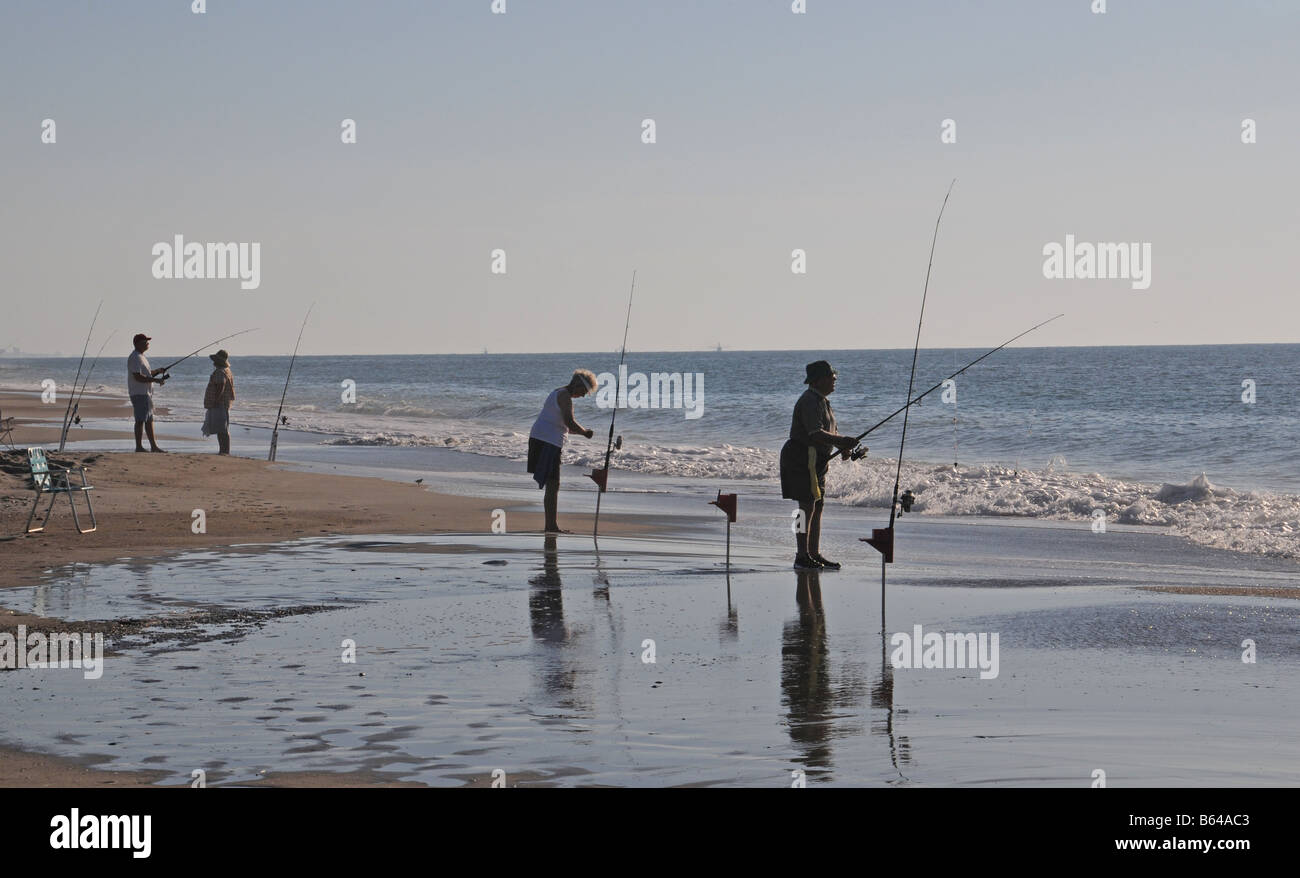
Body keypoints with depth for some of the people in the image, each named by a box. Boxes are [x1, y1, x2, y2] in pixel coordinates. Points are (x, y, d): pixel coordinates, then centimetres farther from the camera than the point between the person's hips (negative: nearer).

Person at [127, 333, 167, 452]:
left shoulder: (142, 357, 19)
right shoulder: (135, 358, -15)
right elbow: (138, 377, -23)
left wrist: (157, 371, 12)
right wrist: (155, 380, -21)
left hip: (146, 393, 11)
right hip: (139, 393, -11)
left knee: (149, 419, 12)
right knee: (140, 420, -9)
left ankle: (153, 446, 16)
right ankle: (139, 447, -6)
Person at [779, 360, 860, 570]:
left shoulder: (822, 401, 17)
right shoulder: (809, 401, -17)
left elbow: (831, 433, 21)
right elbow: (816, 434, -26)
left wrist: (844, 444, 2)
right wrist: (842, 442, -27)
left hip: (816, 462, 11)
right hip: (800, 458, -11)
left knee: (817, 507, 11)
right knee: (806, 507, -10)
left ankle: (814, 554, 16)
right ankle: (802, 557, -9)